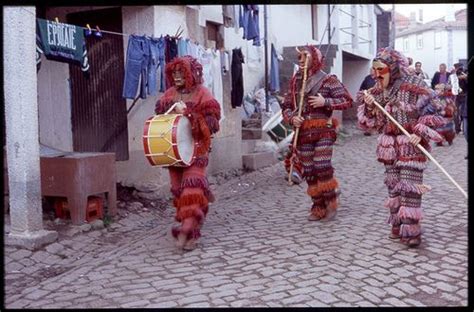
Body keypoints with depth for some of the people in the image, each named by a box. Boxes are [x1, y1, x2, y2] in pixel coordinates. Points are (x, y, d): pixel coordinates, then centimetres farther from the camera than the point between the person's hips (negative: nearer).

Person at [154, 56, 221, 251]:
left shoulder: (202, 94, -4)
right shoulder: (169, 94, 11)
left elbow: (211, 123, -12)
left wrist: (188, 114, -20)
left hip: (195, 150, -5)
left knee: (193, 187, -17)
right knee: (179, 189, 6)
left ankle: (187, 229, -18)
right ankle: (190, 229, 18)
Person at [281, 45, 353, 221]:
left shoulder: (327, 80, -1)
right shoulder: (295, 81, 13)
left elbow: (347, 101, -3)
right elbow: (286, 106, 15)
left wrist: (325, 102, -14)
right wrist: (291, 118, -6)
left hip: (323, 130, -5)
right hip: (303, 132, 5)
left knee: (322, 167, -14)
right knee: (309, 171, 5)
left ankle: (331, 203, 5)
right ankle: (318, 206, 18)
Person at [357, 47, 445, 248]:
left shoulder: (414, 85, -11)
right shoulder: (378, 89, 7)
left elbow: (429, 113, -10)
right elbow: (372, 120, 11)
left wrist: (420, 134, -22)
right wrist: (369, 106, -9)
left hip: (411, 144, -6)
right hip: (389, 145, 6)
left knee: (410, 186, -7)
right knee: (393, 185, 11)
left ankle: (411, 231, 0)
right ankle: (397, 225, 23)